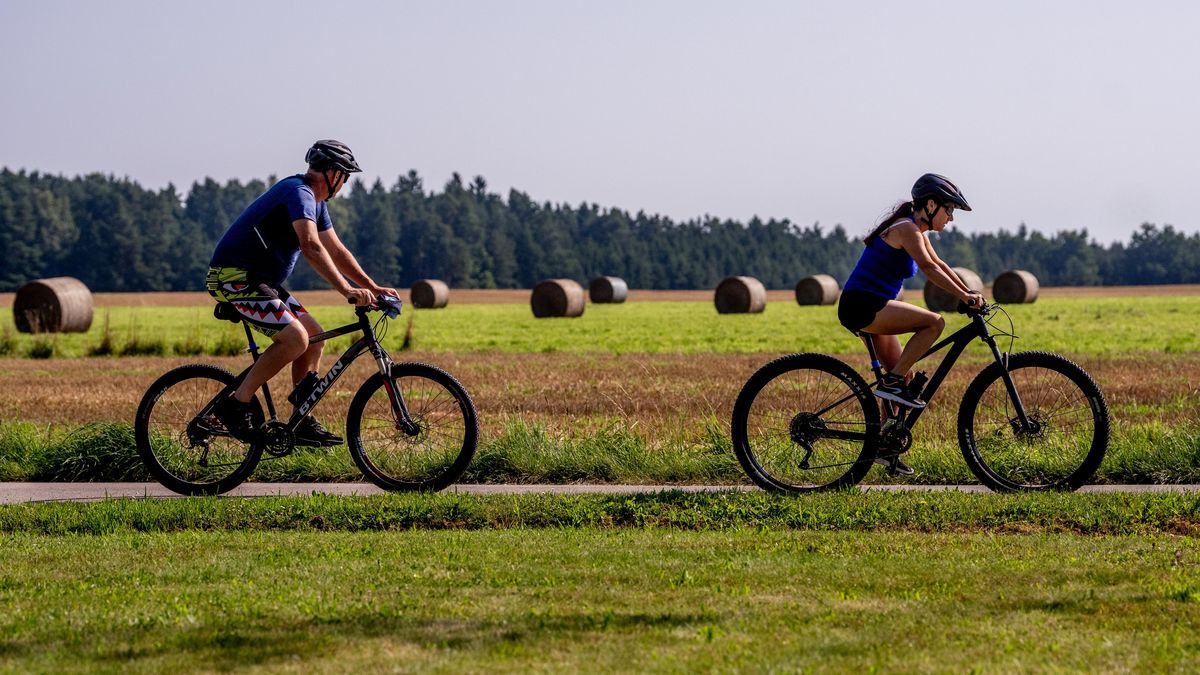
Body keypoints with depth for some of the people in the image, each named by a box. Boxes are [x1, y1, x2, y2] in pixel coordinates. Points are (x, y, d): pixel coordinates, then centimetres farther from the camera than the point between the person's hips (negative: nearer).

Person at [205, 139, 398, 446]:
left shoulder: (316, 201, 14)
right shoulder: (299, 192, -19)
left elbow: (336, 250, 19)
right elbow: (311, 247, -33)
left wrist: (372, 286, 9)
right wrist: (346, 290, -38)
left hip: (258, 279, 11)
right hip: (234, 277, -11)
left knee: (314, 337, 8)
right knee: (295, 338, -24)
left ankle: (302, 422, 10)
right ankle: (236, 405, -15)